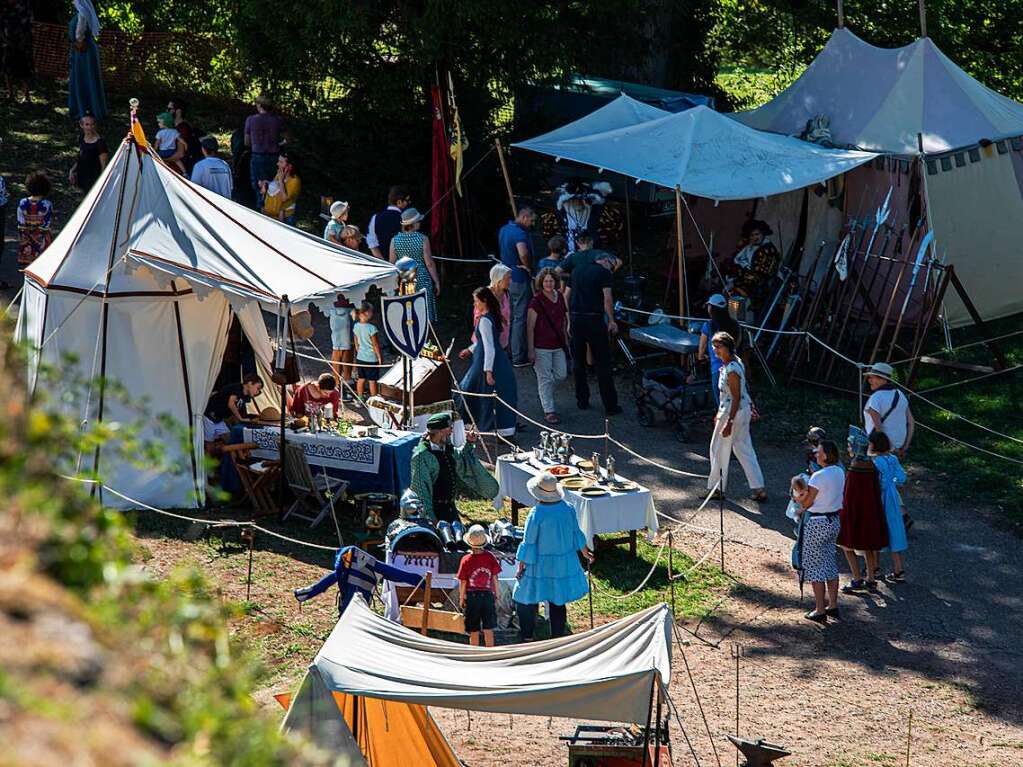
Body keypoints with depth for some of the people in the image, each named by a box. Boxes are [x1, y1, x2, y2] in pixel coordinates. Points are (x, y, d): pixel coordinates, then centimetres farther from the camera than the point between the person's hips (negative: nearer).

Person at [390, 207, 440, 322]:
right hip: (421, 279, -3)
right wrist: (437, 282, 1)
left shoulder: (394, 240, -4)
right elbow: (429, 263, -9)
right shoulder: (423, 239, -11)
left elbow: (392, 264, 2)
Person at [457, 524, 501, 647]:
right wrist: (496, 595, 11)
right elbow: (495, 578, -1)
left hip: (471, 596, -1)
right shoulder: (490, 557, -6)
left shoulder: (466, 560, -11)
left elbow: (463, 582, -6)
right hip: (488, 595, 1)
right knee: (488, 629, 6)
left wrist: (462, 598, 6)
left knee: (474, 631, 8)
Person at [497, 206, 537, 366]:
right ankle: (519, 357, -1)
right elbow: (523, 253, -40)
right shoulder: (519, 233, -22)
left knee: (511, 316, 19)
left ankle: (511, 351, 27)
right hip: (519, 280, -9)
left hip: (507, 279, 9)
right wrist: (528, 267, -20)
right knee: (520, 318, -4)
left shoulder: (504, 230, 9)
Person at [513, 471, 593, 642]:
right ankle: (558, 636, 24)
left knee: (526, 599, 12)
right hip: (563, 563, 5)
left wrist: (521, 567, -6)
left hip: (540, 565, -5)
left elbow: (528, 543, -16)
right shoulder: (568, 509, -8)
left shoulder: (536, 515, -22)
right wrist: (585, 552, 22)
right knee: (558, 602, 18)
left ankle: (527, 637, 16)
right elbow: (576, 533, 5)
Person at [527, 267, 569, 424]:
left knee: (561, 375, 10)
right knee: (545, 378, -1)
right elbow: (530, 327, -12)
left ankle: (545, 393, 37)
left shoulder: (559, 297, 5)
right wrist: (531, 350, -13)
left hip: (558, 345, 6)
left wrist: (565, 340, 16)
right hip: (542, 346, -6)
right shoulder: (536, 301, -13)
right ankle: (549, 411, 6)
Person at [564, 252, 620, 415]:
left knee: (579, 361, 14)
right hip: (594, 320, -5)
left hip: (576, 319, 5)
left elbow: (566, 295, 16)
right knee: (602, 364, -1)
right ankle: (610, 405, -1)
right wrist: (611, 321, -4)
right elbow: (607, 299, -11)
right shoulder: (604, 273, -3)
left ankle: (582, 400, 17)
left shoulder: (577, 270, 15)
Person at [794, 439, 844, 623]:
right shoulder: (839, 472, 3)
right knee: (830, 563, 18)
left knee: (815, 566, 2)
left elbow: (807, 502, -17)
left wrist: (798, 496, 3)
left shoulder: (819, 476, -23)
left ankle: (820, 611, 5)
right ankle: (833, 606, 24)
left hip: (816, 524, -8)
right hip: (834, 521, 8)